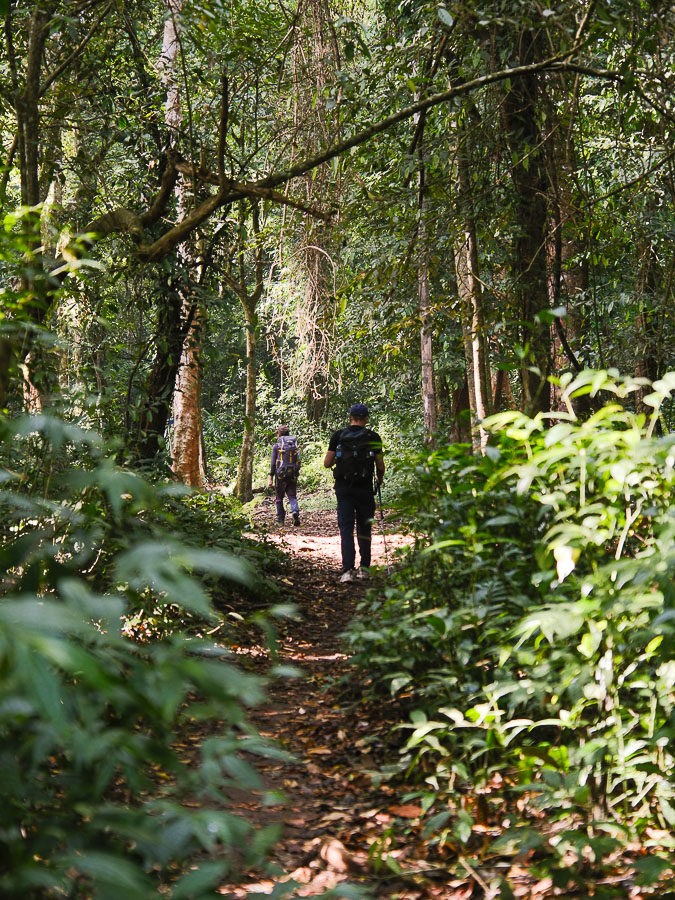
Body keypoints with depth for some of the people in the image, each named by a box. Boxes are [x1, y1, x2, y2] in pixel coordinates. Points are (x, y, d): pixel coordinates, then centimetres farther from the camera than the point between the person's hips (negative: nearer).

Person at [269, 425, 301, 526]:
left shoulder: (277, 446, -2)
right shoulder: (295, 445, 10)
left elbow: (273, 463, -6)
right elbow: (298, 462, 10)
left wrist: (271, 478, -5)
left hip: (281, 474, -3)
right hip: (293, 475, 3)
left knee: (279, 498, 9)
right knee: (292, 496, 4)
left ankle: (281, 519, 11)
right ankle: (295, 511, -23)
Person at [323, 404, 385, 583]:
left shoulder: (338, 436, 1)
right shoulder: (373, 437, 0)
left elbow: (327, 463, 1)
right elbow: (380, 466, 2)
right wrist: (380, 478, 23)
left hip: (343, 487, 0)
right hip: (365, 488, 0)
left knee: (346, 529, -1)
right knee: (364, 528, 13)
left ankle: (348, 569, -13)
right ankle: (364, 567, 20)